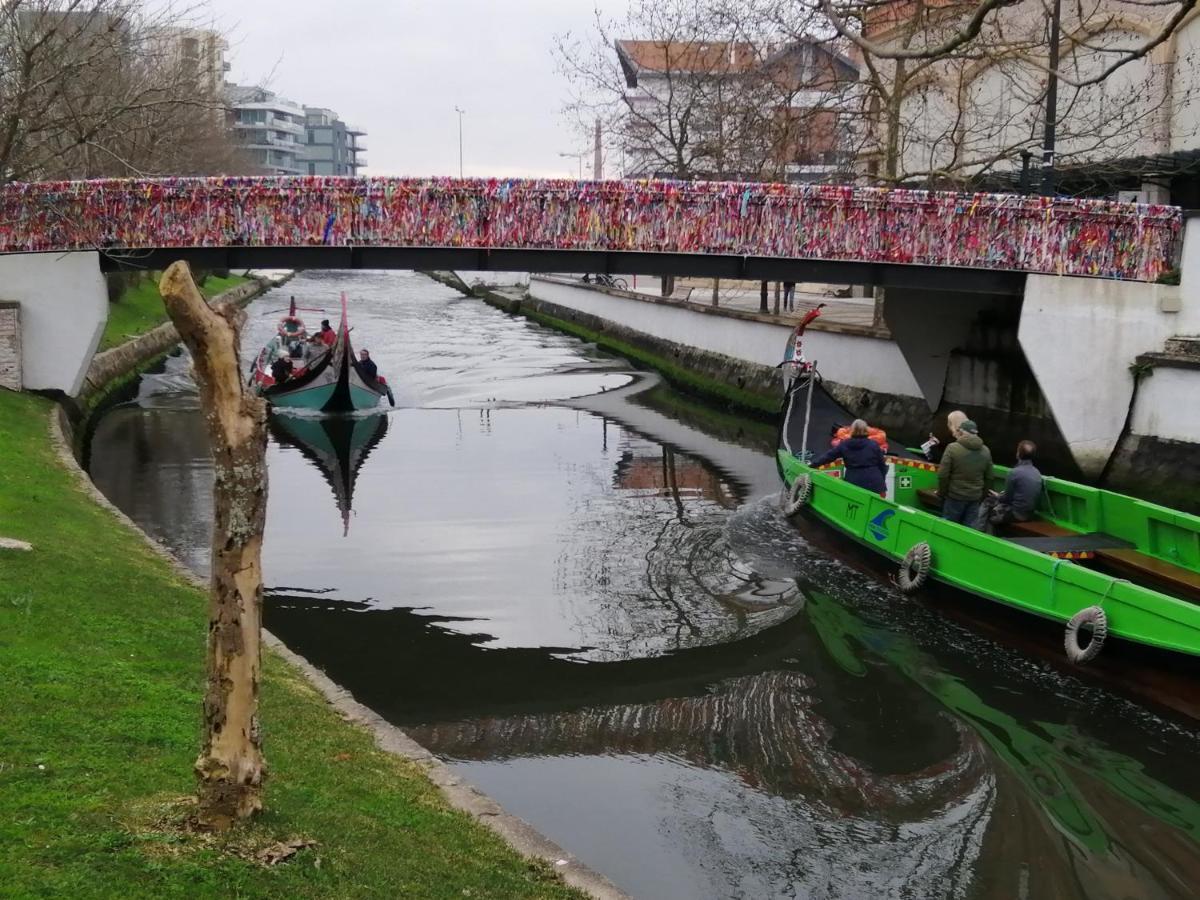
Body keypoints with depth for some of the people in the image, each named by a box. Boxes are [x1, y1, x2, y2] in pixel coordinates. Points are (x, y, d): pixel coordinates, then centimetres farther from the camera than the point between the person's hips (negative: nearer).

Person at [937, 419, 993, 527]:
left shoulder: (953, 448, -11)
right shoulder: (986, 451, 6)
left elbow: (943, 475, -12)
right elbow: (989, 477, 12)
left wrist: (941, 493, 1)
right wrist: (982, 496, 20)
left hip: (955, 496, -5)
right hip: (975, 498, 5)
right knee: (970, 528, 8)